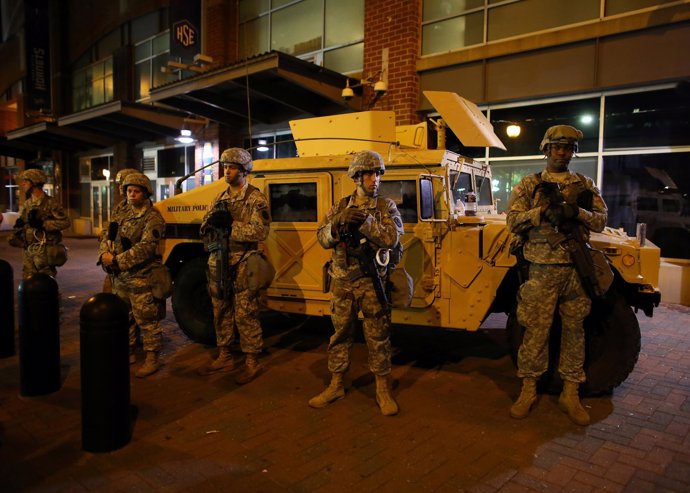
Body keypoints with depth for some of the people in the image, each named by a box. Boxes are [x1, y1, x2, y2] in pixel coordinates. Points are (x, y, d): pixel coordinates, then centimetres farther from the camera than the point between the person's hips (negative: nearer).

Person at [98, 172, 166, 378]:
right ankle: (126, 353, 34)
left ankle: (152, 359, 11)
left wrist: (116, 260, -21)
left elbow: (145, 248, -22)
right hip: (120, 277, 8)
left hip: (141, 279, -8)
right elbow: (107, 237, 14)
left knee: (146, 321, -1)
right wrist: (104, 254, -7)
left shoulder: (153, 218, -11)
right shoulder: (124, 214, 14)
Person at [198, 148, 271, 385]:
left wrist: (229, 224, -20)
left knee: (245, 315, -3)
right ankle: (224, 357, 28)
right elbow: (204, 229, 11)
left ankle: (252, 361, 8)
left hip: (242, 265, -7)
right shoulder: (220, 198, 15)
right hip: (218, 263, 7)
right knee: (221, 312, 15)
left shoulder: (256, 198, -6)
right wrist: (212, 219, -12)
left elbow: (260, 231, -18)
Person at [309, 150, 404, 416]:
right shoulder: (340, 206, 8)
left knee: (378, 337, 4)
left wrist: (365, 220, -24)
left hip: (371, 281, -3)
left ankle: (383, 390, 17)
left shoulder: (387, 206, 0)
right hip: (342, 281, 3)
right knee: (340, 334, 12)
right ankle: (336, 385, 25)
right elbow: (322, 238, 1)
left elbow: (392, 238, -15)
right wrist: (339, 222, -18)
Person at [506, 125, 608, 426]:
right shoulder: (529, 185, 4)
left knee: (574, 330, 9)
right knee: (536, 331, 0)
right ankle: (528, 391, 14)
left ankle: (570, 394, 21)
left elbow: (601, 221, 4)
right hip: (543, 269, -3)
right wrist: (542, 212, -20)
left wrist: (577, 212, -15)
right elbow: (513, 221, -4)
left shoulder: (585, 186, 12)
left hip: (577, 269, 3)